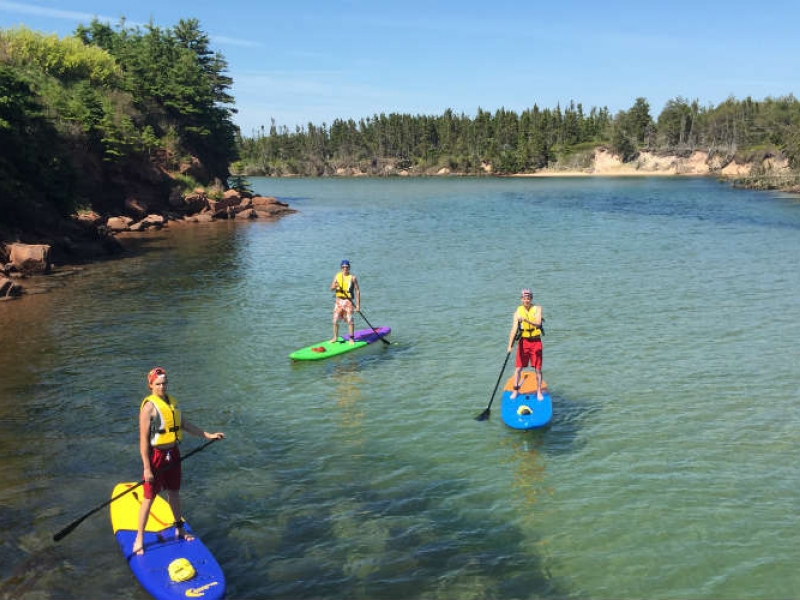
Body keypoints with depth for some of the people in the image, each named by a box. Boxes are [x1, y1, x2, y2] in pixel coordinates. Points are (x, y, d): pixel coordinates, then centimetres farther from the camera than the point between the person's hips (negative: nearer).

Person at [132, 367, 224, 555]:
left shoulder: (172, 401, 6)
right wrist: (147, 467, -20)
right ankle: (139, 538, 14)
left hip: (173, 453, 7)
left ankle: (179, 529, 35)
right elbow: (143, 439, -18)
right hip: (156, 455, -7)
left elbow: (185, 425, 16)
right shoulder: (149, 406, -16)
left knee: (174, 492, 19)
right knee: (149, 498, 1)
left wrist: (208, 435, 11)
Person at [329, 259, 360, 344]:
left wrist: (358, 304, -8)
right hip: (338, 300, 3)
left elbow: (357, 291, -4)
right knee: (335, 320, 5)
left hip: (348, 301, -3)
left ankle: (351, 339, 6)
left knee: (350, 321, -5)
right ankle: (335, 337, 21)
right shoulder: (337, 276, 6)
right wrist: (335, 287, -19)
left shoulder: (352, 278, -5)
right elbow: (331, 289, 6)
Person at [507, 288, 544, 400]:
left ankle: (539, 392, 14)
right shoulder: (518, 311, -3)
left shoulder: (537, 309, -4)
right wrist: (510, 345, -20)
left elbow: (538, 323, -21)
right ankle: (515, 390, 15)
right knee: (519, 368, 2)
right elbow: (514, 329, -11)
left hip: (536, 342, 0)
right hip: (523, 342, 1)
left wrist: (526, 320, -38)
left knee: (538, 369, 3)